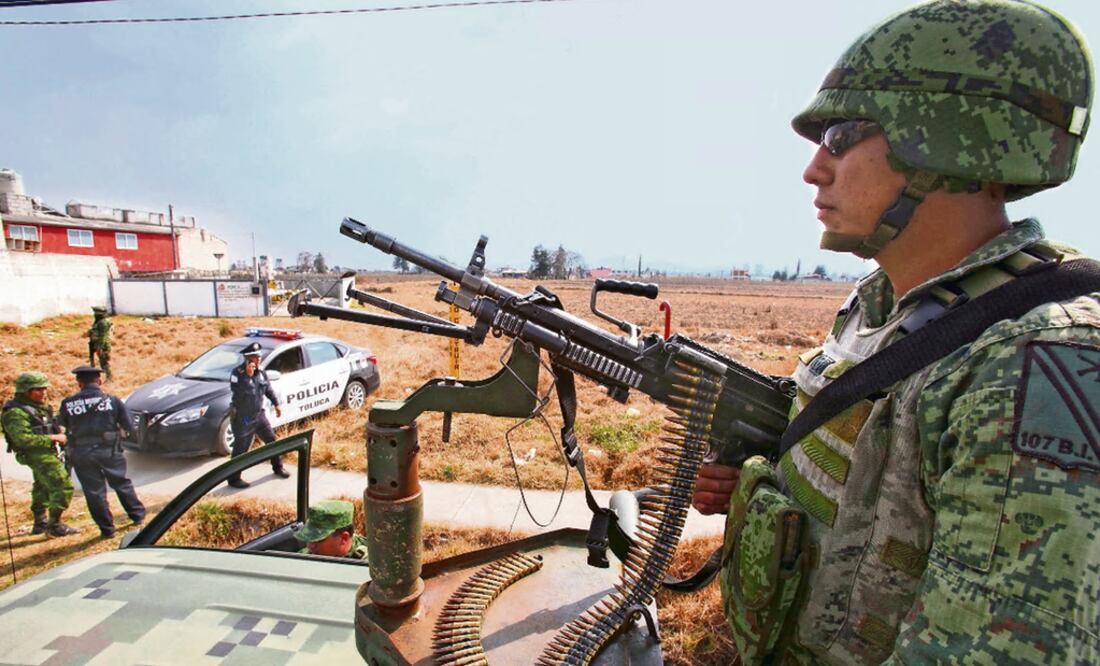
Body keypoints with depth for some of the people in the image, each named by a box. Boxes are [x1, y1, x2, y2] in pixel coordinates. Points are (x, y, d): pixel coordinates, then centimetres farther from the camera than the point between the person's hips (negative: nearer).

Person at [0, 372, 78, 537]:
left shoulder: (39, 407, 12)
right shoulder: (16, 412, -18)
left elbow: (51, 425, 26)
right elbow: (23, 438, -26)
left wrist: (59, 435, 9)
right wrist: (52, 438, -21)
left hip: (46, 454, 11)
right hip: (38, 455, -11)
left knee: (42, 488, 21)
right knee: (63, 487, -15)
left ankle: (40, 524, 35)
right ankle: (54, 526, -8)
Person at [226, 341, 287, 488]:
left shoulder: (261, 372, 2)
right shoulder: (237, 373, -18)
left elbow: (268, 388, 16)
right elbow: (238, 391, -32)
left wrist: (276, 404, 15)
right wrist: (247, 375, -36)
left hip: (259, 414, 7)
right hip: (242, 418, -7)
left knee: (272, 440, 14)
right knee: (241, 449, 1)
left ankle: (278, 467, 32)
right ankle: (233, 479, 16)